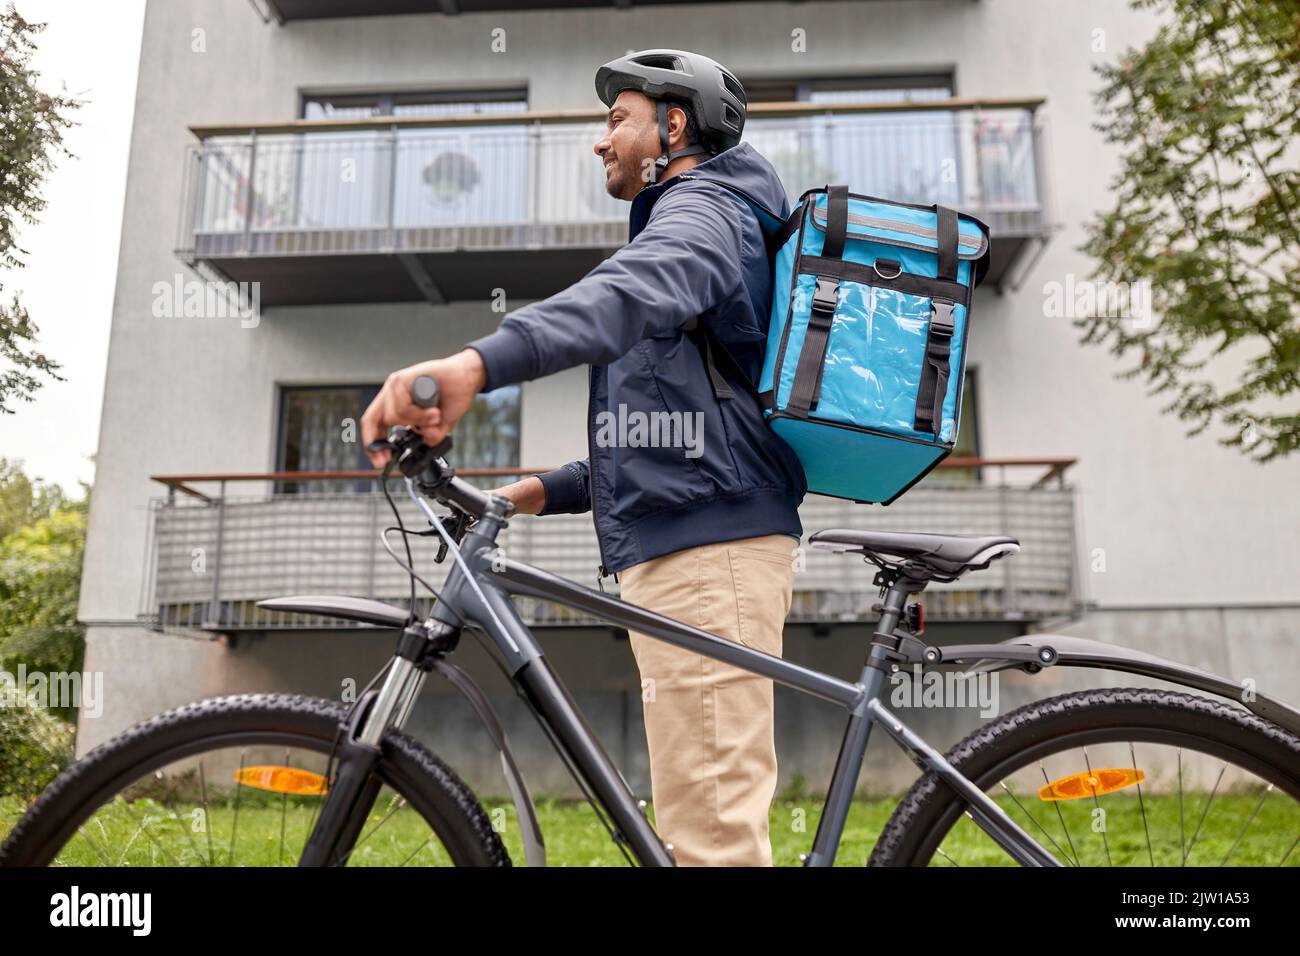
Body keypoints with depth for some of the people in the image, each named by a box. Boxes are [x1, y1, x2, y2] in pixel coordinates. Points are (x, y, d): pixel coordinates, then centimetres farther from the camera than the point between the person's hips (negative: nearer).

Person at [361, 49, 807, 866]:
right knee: (721, 812, 16)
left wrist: (478, 362, -45)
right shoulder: (696, 220, 29)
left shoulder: (702, 209, -2)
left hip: (705, 551, -11)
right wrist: (550, 490, 14)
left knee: (711, 829, -9)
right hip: (694, 547, 11)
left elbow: (634, 292, -29)